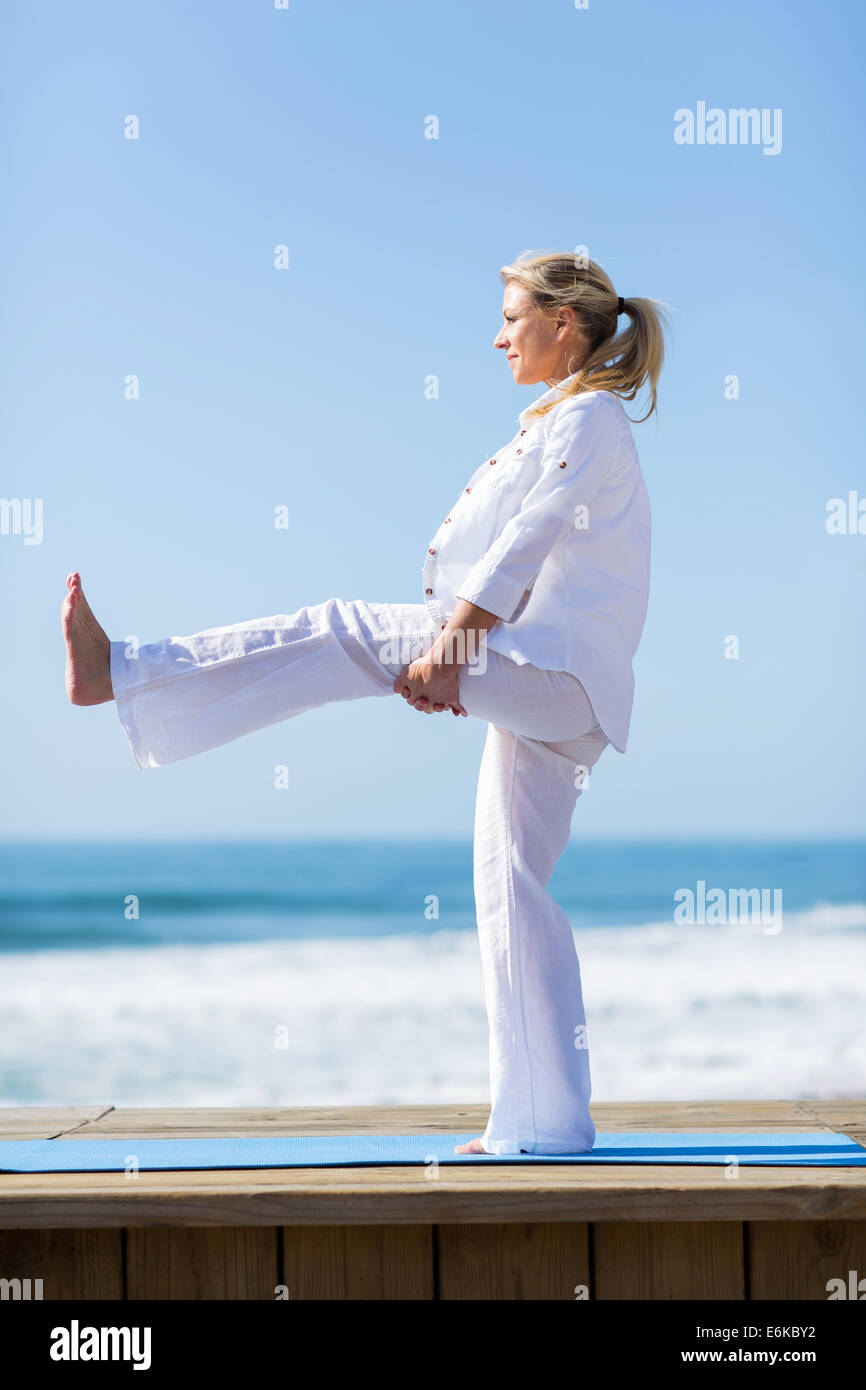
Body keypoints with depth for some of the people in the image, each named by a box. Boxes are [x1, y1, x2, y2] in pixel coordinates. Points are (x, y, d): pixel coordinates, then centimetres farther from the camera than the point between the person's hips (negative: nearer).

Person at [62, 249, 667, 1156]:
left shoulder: (587, 421, -4)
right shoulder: (562, 426, 27)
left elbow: (526, 543, -15)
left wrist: (447, 646, -20)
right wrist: (449, 657, 10)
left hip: (552, 672, -9)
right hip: (540, 696, 10)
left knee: (344, 634, -11)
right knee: (512, 885, 6)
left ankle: (123, 676, -9)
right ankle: (545, 1123, 6)